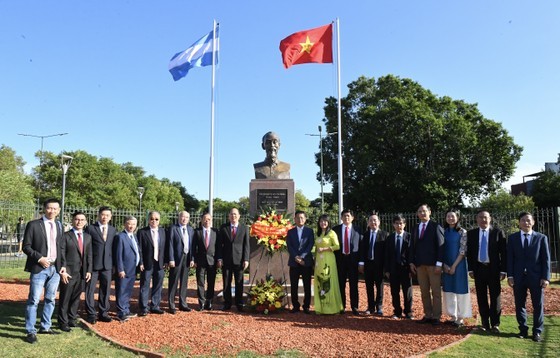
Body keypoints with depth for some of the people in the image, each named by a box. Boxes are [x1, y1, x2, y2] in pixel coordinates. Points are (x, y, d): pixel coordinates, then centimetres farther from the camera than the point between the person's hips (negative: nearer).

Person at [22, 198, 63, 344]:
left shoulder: (59, 226, 9)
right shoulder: (33, 224, -5)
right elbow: (26, 246, -6)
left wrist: (62, 265, 7)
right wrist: (39, 258, -16)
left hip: (55, 268, 5)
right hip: (39, 268, -5)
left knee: (50, 299, 12)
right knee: (34, 300, -3)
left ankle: (45, 327, 24)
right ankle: (31, 331, 6)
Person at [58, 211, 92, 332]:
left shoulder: (87, 237, 11)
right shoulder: (65, 236, -5)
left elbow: (89, 255, 11)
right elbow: (61, 254, -9)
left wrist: (89, 270, 4)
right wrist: (63, 271, -15)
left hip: (82, 273, 5)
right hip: (69, 273, -5)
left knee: (76, 298, 14)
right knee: (65, 299, 3)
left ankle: (72, 319, 28)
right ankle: (63, 322, 14)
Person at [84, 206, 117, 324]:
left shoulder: (113, 230, 11)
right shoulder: (90, 228, 0)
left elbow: (114, 247, 12)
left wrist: (115, 264, 6)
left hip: (107, 264, 3)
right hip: (93, 264, -3)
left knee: (105, 290, 8)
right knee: (90, 289, 2)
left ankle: (103, 313, 19)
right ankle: (91, 314, 13)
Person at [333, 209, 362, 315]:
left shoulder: (357, 230, 3)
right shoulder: (335, 229, 4)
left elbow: (361, 246, 3)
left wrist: (360, 260, -3)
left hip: (353, 259, 0)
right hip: (340, 259, 1)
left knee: (353, 285, 3)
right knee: (341, 284, 5)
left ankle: (354, 307, 12)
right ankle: (341, 307, 17)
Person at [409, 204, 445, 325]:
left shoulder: (436, 227, -3)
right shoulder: (415, 228, 14)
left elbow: (440, 246, -7)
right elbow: (412, 246, 15)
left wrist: (439, 264, -13)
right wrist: (412, 262, 7)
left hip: (433, 264, -5)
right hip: (420, 264, 5)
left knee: (436, 291, 1)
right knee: (424, 292, 9)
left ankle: (436, 317, 8)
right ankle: (428, 315, 16)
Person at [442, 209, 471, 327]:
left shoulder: (462, 232, -5)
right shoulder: (444, 232, 7)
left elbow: (463, 251, -10)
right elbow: (441, 250, 6)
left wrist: (454, 266, -13)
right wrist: (444, 265, -4)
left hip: (459, 265, -4)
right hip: (446, 266, 4)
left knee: (460, 290, 1)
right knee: (448, 290, 8)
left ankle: (460, 317, 11)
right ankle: (453, 316, 19)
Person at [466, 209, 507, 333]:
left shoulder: (498, 232, -2)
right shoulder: (471, 233, 4)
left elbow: (503, 252, -3)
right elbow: (469, 252, 6)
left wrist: (503, 270, -7)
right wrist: (470, 269, 0)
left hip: (494, 269, -2)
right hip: (478, 268, 2)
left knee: (495, 296, 3)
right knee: (481, 297, 7)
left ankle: (495, 324, 13)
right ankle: (485, 323, 16)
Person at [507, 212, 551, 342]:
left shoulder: (541, 238, 4)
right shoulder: (512, 238, 6)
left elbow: (546, 259, 1)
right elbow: (510, 258, 4)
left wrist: (546, 277, -7)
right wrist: (510, 275, -4)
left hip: (536, 277, -1)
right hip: (519, 277, 1)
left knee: (538, 305, 5)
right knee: (519, 304, 7)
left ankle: (537, 332, 16)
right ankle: (523, 329, 19)